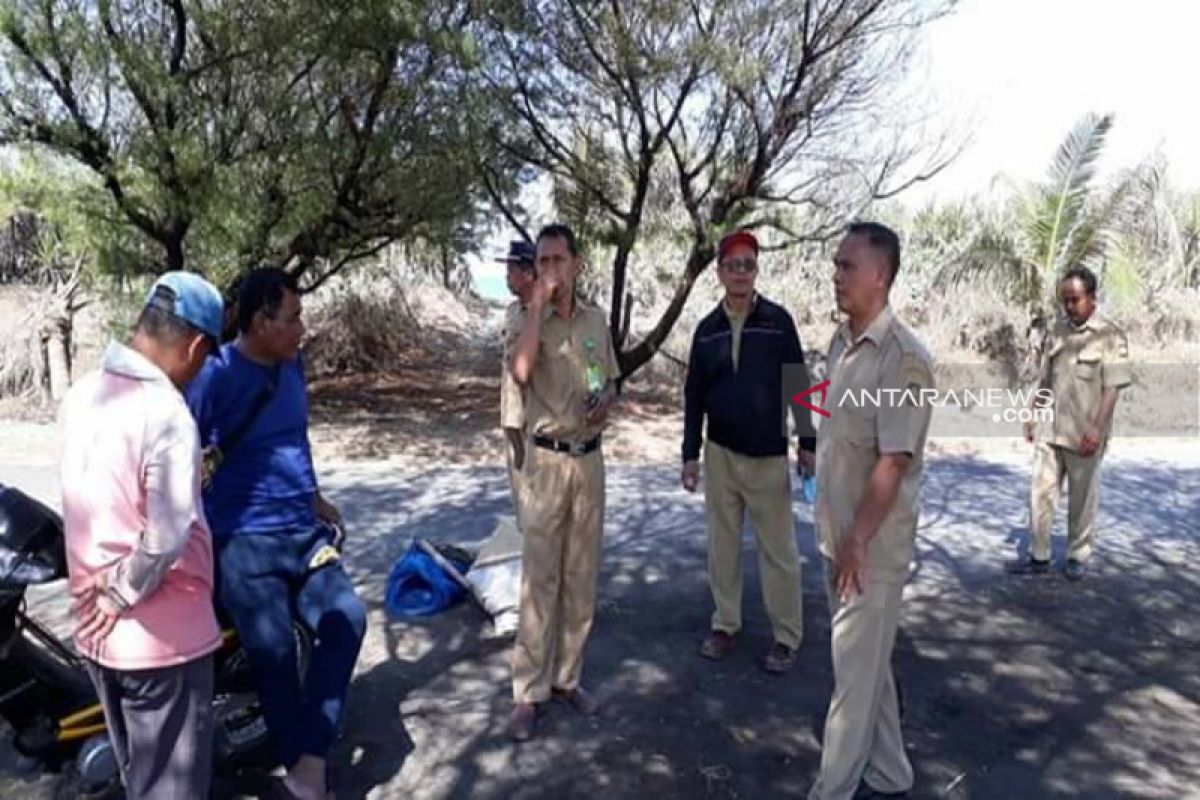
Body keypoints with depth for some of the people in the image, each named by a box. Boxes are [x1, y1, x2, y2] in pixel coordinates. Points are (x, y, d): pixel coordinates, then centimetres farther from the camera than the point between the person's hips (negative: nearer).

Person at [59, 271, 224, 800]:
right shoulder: (166, 415, -24)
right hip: (163, 636, -8)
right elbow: (167, 538, -29)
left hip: (95, 632, 8)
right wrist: (122, 596, -14)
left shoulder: (81, 396, 2)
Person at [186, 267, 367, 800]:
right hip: (243, 542, -6)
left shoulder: (292, 366, 10)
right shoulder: (213, 376, -12)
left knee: (346, 618, -10)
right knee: (275, 652, -10)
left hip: (303, 533, 6)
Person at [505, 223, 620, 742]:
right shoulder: (528, 321, -5)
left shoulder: (596, 320, 7)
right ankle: (529, 691, 12)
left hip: (589, 459, 4)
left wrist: (607, 400, -6)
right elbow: (521, 371, -27)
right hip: (546, 460, -4)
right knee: (539, 577, 0)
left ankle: (567, 676, 26)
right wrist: (538, 302, -21)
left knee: (581, 575, 11)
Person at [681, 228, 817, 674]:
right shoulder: (707, 329, 3)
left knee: (778, 549, 3)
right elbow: (694, 395, 6)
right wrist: (690, 454, 4)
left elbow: (799, 383, -2)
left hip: (769, 456, -3)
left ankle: (786, 637, 17)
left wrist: (807, 443, -4)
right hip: (720, 454, 3)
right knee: (722, 544, 12)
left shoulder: (778, 321, -5)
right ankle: (725, 624, 27)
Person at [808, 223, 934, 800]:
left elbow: (893, 462, -21)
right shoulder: (840, 342, 6)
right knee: (868, 664, 20)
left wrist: (857, 543, -18)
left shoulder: (902, 357, -19)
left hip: (873, 546, -8)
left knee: (855, 672, 5)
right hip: (837, 536, 8)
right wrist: (834, 535, 13)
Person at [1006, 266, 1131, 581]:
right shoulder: (1058, 330, 7)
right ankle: (1039, 556, 16)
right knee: (1041, 492, 6)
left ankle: (1078, 555, 24)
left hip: (1083, 433, -5)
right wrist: (1033, 414, 13)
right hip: (1049, 429, 5)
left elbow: (1112, 388, -13)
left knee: (1082, 498, 9)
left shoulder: (1110, 335, -9)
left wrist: (1096, 429, -19)